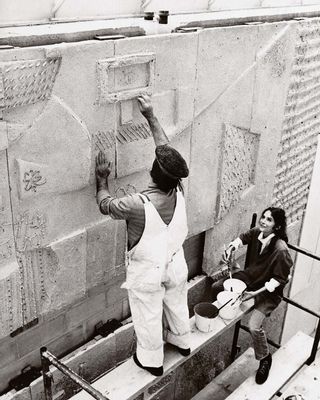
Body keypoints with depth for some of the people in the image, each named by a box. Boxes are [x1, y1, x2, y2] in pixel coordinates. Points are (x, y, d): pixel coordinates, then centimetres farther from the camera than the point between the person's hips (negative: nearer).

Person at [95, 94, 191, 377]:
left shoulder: (138, 204, -36)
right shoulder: (178, 191, -21)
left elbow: (106, 205, -15)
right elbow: (167, 148, -9)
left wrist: (102, 178, -1)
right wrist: (150, 116, -3)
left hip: (147, 270, -5)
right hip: (175, 262, 5)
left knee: (148, 317, 18)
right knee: (177, 304, 29)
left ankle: (152, 361, 39)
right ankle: (182, 342, 53)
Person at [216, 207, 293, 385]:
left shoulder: (280, 249, -31)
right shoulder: (257, 232, -13)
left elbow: (280, 278, -22)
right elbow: (244, 237, 12)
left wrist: (257, 292, -27)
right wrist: (232, 245, -7)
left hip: (269, 290, -7)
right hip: (250, 277, 7)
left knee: (254, 325, -21)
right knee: (217, 287, 9)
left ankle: (265, 358, 7)